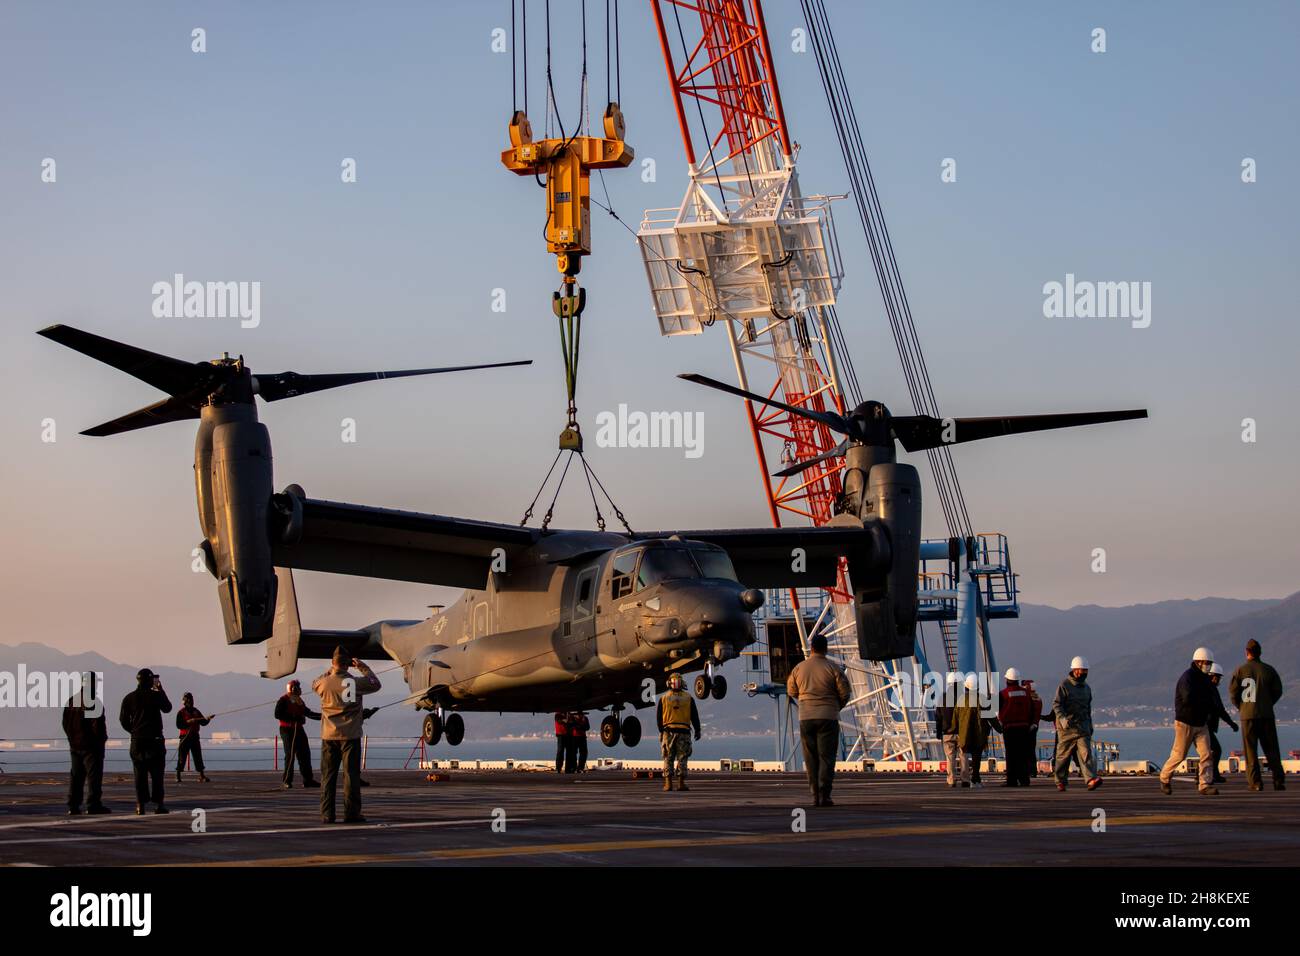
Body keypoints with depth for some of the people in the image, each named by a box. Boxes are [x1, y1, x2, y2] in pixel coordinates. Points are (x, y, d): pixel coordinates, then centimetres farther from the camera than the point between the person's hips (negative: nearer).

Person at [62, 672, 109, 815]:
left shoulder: (71, 701, 11)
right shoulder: (93, 701, -13)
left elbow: (66, 723, 14)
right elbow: (97, 723, -16)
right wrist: (102, 739, -4)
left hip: (75, 745, 7)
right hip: (91, 745, -7)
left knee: (76, 776, 10)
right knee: (94, 775, -5)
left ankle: (73, 806, 8)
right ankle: (93, 805, -9)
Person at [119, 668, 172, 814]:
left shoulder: (129, 698, 3)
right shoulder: (156, 695, -6)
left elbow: (123, 720, 5)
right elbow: (167, 708, 12)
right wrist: (161, 690, 18)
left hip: (137, 740, 3)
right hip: (154, 738, -3)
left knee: (140, 774, 4)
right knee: (157, 773, 2)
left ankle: (140, 806, 0)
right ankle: (158, 804, -2)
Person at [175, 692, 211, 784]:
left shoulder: (196, 712, 12)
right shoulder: (181, 713, -2)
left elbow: (203, 723, 10)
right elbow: (178, 725, -11)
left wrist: (207, 720, -11)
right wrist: (188, 722, -22)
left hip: (195, 736, 4)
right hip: (185, 736, -4)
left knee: (198, 756, 2)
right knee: (182, 757, -3)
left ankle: (202, 776, 2)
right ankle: (178, 776, 4)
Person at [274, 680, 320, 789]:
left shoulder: (299, 701, 17)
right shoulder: (283, 700, -6)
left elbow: (309, 713, 25)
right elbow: (277, 715, -16)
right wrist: (294, 718, -21)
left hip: (299, 730, 7)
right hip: (287, 730, -7)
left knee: (305, 754, 4)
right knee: (290, 755, -9)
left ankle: (307, 780, 10)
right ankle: (286, 781, -2)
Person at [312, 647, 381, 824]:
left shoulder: (324, 683, -4)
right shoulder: (355, 682, -10)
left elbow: (314, 684, 22)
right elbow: (375, 684, 8)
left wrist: (330, 671, 24)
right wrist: (364, 667, 16)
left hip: (329, 736, 2)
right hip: (350, 736, -2)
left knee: (327, 776, 7)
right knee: (351, 775, 1)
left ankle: (327, 814, 5)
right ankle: (351, 813, -1)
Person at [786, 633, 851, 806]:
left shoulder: (799, 668, 3)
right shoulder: (833, 668, -7)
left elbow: (791, 691, 15)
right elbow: (844, 693, -3)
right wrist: (836, 708, 16)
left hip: (806, 718, 3)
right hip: (828, 718, -3)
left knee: (811, 758, 9)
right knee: (826, 757, -1)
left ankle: (815, 796, 6)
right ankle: (824, 795, -10)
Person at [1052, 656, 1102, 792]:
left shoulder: (1087, 688, 16)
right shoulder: (1064, 686, -4)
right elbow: (1056, 704, -12)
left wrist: (1090, 726, 24)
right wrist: (1063, 718, -27)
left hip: (1082, 726, 4)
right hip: (1066, 727, -4)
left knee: (1085, 752, -12)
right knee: (1063, 754, 4)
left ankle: (1091, 780, -25)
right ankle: (1061, 782, 18)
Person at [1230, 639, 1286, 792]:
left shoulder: (1240, 670, -3)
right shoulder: (1268, 670, 1)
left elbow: (1233, 691, -5)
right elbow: (1278, 691, 3)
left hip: (1248, 715, -1)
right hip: (1266, 715, 1)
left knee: (1250, 750, 3)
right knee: (1271, 749, 7)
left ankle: (1255, 782, -3)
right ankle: (1278, 780, 1)